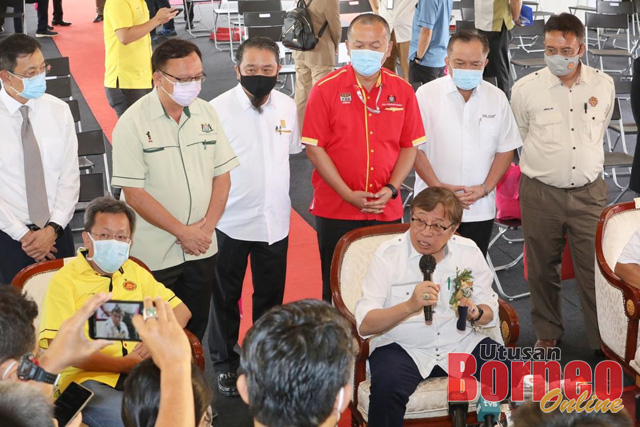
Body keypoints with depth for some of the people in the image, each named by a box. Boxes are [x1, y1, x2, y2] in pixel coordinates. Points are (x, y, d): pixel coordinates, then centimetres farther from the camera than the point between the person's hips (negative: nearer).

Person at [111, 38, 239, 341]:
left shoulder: (206, 113, 3)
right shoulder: (134, 123, -12)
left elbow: (222, 175, 7)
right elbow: (134, 194, -15)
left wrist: (207, 226, -7)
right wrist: (183, 232, -14)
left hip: (202, 248, 5)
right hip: (154, 255, -4)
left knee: (196, 328, 14)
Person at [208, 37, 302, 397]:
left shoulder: (288, 106, -1)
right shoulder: (219, 108, -14)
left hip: (275, 219, 4)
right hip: (232, 221, -3)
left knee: (271, 296, 17)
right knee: (226, 298, 12)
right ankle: (225, 362, 30)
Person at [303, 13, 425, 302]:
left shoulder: (402, 91, 2)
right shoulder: (326, 89, -6)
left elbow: (410, 146, 6)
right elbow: (314, 147, -7)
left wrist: (391, 188, -8)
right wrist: (348, 194, -13)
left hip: (387, 210, 2)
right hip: (336, 210, -2)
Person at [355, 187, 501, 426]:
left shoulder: (469, 252, 2)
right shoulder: (388, 255, -9)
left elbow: (490, 313, 7)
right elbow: (364, 325, -17)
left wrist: (475, 313, -17)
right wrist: (409, 306, -32)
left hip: (461, 343, 3)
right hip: (402, 347, -3)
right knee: (387, 387, -34)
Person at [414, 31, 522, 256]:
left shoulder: (496, 98, 5)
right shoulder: (426, 94, -4)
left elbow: (505, 149, 8)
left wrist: (485, 188, -4)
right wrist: (438, 186, -13)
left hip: (480, 209, 2)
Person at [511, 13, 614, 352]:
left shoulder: (603, 86, -3)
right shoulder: (525, 89, -8)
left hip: (588, 193, 1)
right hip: (540, 193, 0)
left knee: (596, 270, 2)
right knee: (543, 269, 13)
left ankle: (604, 341, 15)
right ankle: (547, 333, 32)